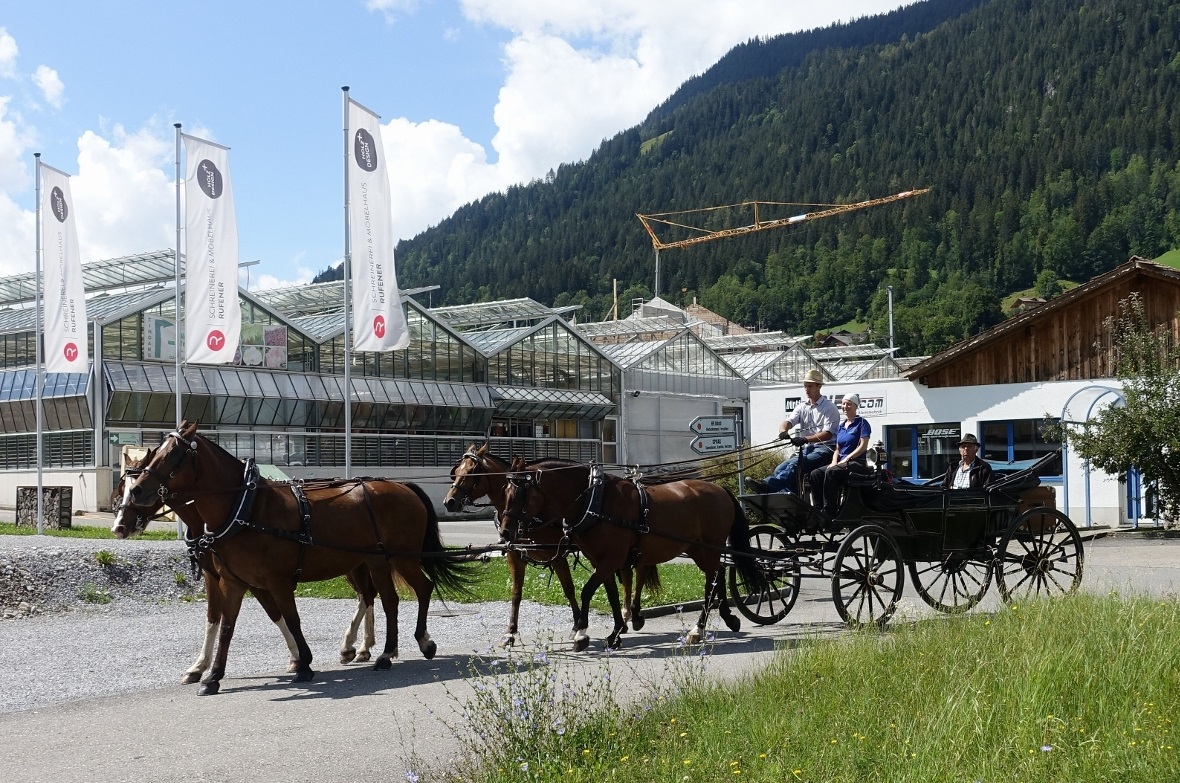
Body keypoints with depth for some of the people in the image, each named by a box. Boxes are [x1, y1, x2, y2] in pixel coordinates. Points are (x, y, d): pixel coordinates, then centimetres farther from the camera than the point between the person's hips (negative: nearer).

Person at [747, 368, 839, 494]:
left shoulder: (829, 407, 2)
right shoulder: (802, 407, 20)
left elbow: (828, 434, -10)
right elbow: (789, 421, 5)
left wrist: (805, 439, -25)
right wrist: (783, 431, -22)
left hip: (823, 448, -7)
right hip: (805, 449, 7)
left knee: (795, 465, -33)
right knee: (780, 469, -16)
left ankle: (767, 485, -55)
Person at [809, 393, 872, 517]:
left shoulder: (862, 423, 0)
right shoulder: (841, 426, 20)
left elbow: (863, 446, -10)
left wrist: (845, 460, -16)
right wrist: (834, 462, -1)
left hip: (857, 463, -7)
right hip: (841, 463, 7)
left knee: (831, 472, -34)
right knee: (815, 474, -18)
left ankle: (829, 511, -33)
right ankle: (818, 509, -23)